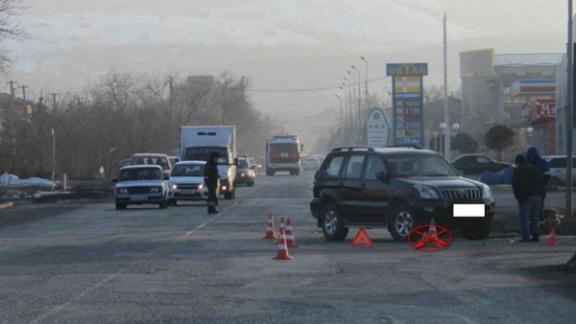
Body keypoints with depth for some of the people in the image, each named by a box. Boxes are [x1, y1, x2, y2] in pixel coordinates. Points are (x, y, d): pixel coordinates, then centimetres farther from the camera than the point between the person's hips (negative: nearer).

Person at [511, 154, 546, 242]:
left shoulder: (518, 170, -1)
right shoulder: (535, 169, 18)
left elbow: (515, 185, -9)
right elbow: (542, 183, 16)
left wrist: (518, 196, -2)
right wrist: (542, 195, 16)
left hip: (526, 197, -6)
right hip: (538, 197, 6)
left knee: (524, 218, -3)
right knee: (535, 218, 12)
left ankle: (526, 237, -10)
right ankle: (536, 236, 8)